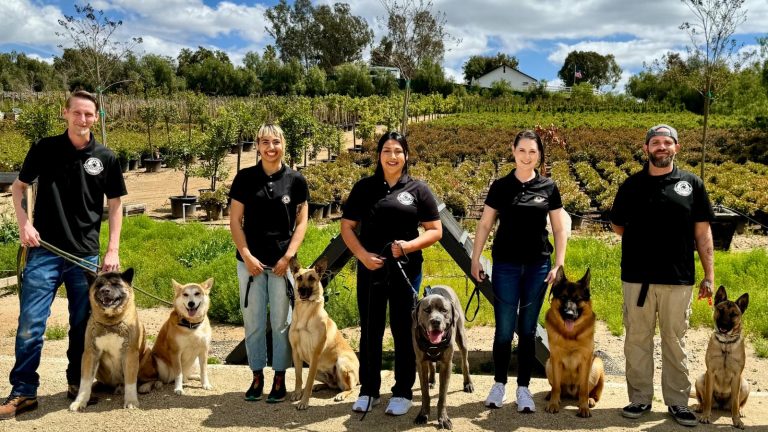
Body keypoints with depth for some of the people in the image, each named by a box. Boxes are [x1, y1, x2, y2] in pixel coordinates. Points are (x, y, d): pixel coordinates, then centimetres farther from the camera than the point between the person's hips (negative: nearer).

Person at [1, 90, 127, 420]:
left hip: (86, 254, 1)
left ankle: (77, 383, 26)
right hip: (44, 250, -1)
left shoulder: (105, 158, 2)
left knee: (83, 325, 10)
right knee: (30, 324, -2)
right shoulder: (44, 149, 1)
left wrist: (113, 250, 1)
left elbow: (115, 205, 7)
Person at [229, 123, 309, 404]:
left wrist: (288, 256, -7)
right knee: (253, 322, 8)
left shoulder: (295, 180, 0)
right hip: (250, 261, 1)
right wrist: (247, 255, -8)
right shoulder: (245, 178, 0)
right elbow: (235, 220, 1)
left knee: (281, 322, 6)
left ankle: (280, 378, 19)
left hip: (282, 262, 0)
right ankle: (257, 377, 22)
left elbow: (302, 221, 2)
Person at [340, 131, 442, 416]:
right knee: (370, 331, 9)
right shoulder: (364, 187, 5)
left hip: (406, 270, -1)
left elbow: (435, 231, 0)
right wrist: (363, 255, -10)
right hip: (370, 269, 2)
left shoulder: (418, 189, 2)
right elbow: (347, 227, 6)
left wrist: (408, 246, -16)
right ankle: (368, 391, 22)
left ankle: (403, 393, 19)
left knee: (404, 331, 7)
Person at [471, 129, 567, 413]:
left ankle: (523, 388, 19)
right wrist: (475, 259, -1)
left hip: (538, 266, 1)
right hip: (505, 266, -1)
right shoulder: (500, 186, 1)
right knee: (504, 329, 3)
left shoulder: (549, 187, 3)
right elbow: (485, 225, 4)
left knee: (528, 329, 9)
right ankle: (499, 384, 20)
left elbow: (559, 229, 5)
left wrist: (559, 264, -3)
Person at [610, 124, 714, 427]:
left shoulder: (692, 184, 3)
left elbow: (703, 233, 4)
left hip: (678, 279, -1)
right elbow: (617, 224, 16)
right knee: (637, 340, 7)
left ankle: (678, 401, 20)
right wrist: (641, 240, 3)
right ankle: (640, 398, 20)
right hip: (637, 277, 1)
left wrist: (709, 275, 0)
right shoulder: (631, 185, 5)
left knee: (675, 341, 9)